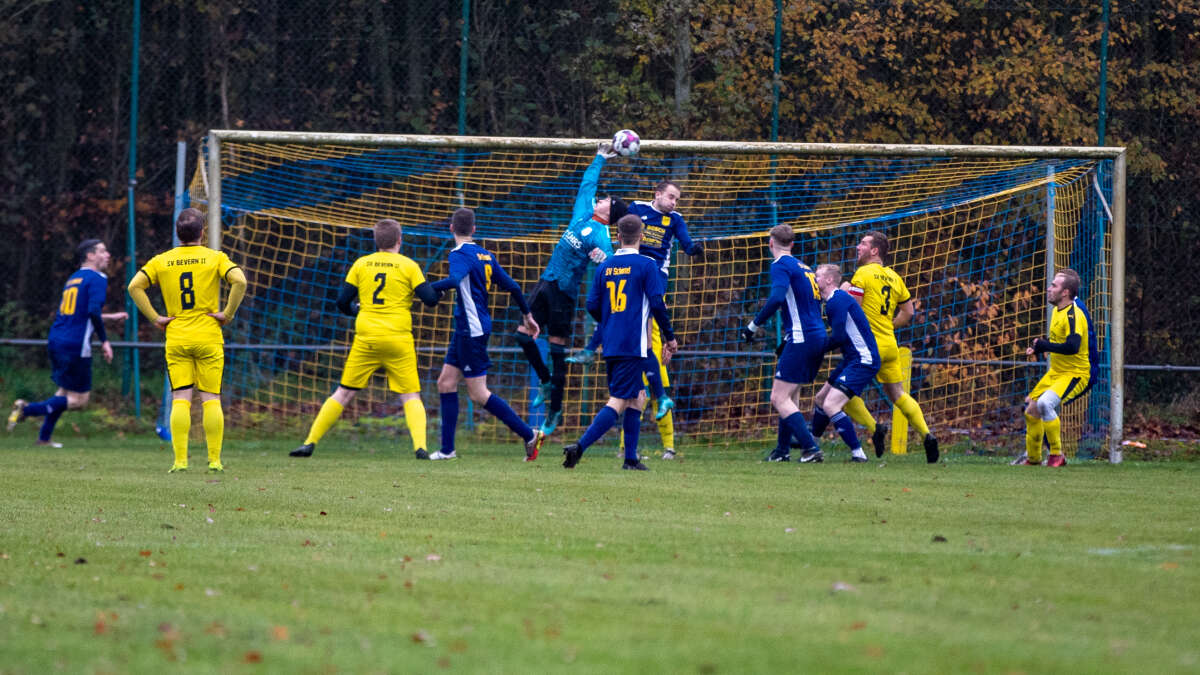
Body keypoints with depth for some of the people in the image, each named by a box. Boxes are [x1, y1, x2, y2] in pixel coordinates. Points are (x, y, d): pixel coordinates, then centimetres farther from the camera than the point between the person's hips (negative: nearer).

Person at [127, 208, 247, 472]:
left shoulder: (161, 261, 5)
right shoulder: (215, 258, -1)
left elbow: (134, 286, -5)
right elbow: (239, 281, -16)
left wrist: (155, 318, -1)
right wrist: (228, 314, -6)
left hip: (176, 339, 1)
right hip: (208, 338, -1)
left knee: (180, 399, 0)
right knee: (211, 399, 3)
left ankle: (180, 460, -7)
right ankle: (214, 459, 1)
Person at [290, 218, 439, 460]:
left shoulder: (361, 264, 6)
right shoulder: (408, 266, 0)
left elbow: (343, 303, 5)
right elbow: (431, 299, -3)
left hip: (366, 339, 2)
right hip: (398, 339, -2)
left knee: (344, 393, 10)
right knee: (411, 396, 4)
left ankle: (310, 442, 8)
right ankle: (420, 445, -16)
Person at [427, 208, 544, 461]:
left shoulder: (460, 254, -14)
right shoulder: (484, 255, 12)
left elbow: (454, 280, -35)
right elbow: (511, 286, 16)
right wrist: (527, 315, 27)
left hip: (472, 331, -9)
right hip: (466, 329, 9)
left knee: (479, 394, -5)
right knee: (446, 383, 10)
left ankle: (529, 435, -1)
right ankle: (447, 449, 10)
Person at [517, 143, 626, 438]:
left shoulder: (601, 237, -12)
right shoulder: (583, 214, 10)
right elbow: (587, 183, 26)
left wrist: (602, 258, -43)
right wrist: (600, 158, 32)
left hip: (564, 291, -7)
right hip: (546, 281, 8)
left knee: (557, 347, -2)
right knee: (524, 334, 4)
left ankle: (555, 411, 5)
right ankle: (547, 383, 23)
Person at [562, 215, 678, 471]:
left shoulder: (604, 267, 9)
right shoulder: (646, 265, -5)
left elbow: (592, 306, 10)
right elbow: (657, 304, -9)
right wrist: (670, 337, 3)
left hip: (611, 344, 6)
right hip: (633, 345, -6)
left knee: (637, 397, 17)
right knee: (619, 402, -8)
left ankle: (631, 459, 14)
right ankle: (580, 446, -22)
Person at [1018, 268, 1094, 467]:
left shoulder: (1074, 315, -21)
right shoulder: (1057, 311, 10)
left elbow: (1072, 347, -33)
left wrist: (1042, 345, -24)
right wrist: (1037, 350, 8)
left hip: (1075, 374, -10)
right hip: (1055, 372, 10)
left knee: (1045, 403, -32)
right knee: (1031, 409, 16)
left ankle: (1057, 456, -21)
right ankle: (1033, 458, 34)